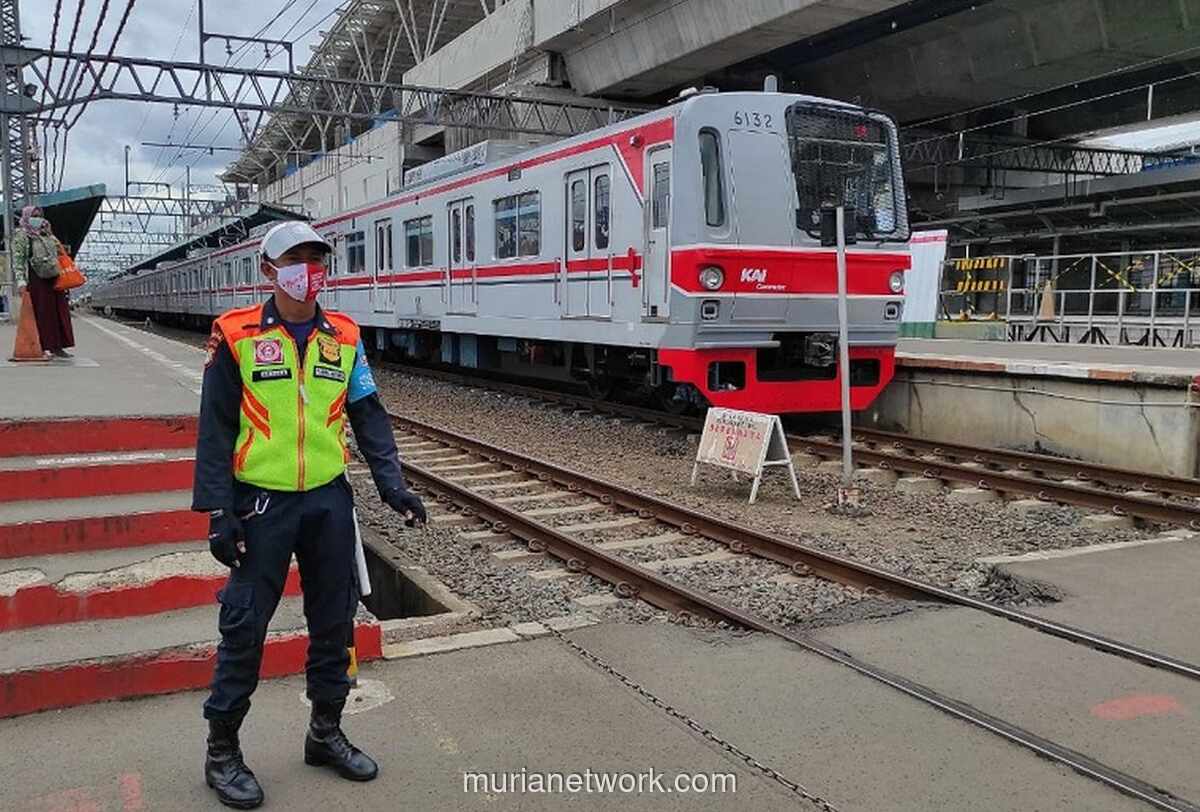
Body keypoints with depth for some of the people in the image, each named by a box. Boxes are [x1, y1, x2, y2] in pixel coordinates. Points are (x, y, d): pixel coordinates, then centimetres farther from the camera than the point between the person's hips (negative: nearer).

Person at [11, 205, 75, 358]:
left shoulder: (48, 234, 17)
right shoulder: (21, 235, 0)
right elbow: (18, 260, -6)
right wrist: (20, 280, -16)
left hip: (54, 279, 6)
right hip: (36, 280, -6)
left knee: (59, 311, 5)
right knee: (41, 313, -4)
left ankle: (58, 347, 11)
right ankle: (44, 347, 0)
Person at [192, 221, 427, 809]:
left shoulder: (344, 337, 4)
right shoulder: (237, 337, -6)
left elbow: (368, 417, 6)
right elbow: (216, 430, -5)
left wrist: (392, 485, -4)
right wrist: (218, 512, -10)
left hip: (329, 500, 4)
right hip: (262, 502, -4)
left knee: (335, 621, 12)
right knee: (244, 627, 3)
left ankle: (326, 733, 30)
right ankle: (222, 751, 20)